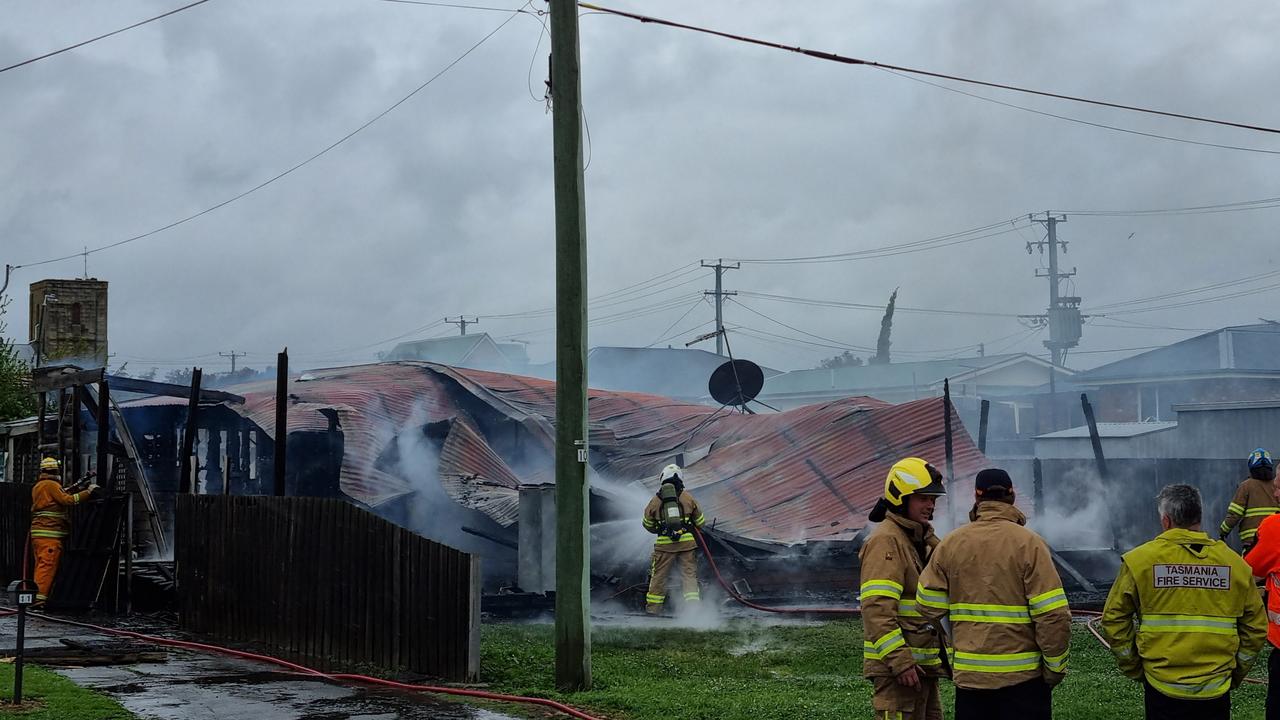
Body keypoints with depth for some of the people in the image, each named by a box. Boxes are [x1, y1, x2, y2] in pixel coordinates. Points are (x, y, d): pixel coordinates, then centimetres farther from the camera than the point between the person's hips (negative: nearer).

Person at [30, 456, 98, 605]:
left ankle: (37, 598, 10)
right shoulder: (52, 485, -8)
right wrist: (88, 492, -14)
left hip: (38, 532, 10)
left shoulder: (37, 486, 21)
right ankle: (40, 597, -18)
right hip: (49, 533, -10)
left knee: (41, 565, 10)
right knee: (48, 565, -12)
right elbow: (67, 500, -17)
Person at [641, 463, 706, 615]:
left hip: (664, 544, 0)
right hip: (687, 541, 0)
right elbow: (700, 521, 11)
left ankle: (653, 606, 16)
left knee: (659, 575, 10)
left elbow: (648, 524, 14)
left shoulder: (655, 500, 4)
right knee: (689, 573, 6)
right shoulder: (687, 498, 3)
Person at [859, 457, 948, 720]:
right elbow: (877, 609, -23)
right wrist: (899, 661, -26)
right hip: (895, 667, -10)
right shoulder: (886, 541, -15)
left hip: (923, 665, 10)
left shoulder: (924, 540, 18)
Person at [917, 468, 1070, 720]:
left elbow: (929, 607, 2)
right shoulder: (1028, 543, -10)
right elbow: (1053, 614, -14)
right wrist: (1056, 667, -3)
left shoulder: (950, 544, 1)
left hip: (968, 673, 3)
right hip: (1023, 674, -3)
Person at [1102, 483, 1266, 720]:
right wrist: (1235, 674, 15)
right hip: (1216, 690, 2)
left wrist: (1133, 668, 7)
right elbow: (1256, 627, 4)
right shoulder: (1234, 563, -1)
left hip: (1162, 687, -1)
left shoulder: (1139, 560, -6)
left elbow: (1114, 620, -4)